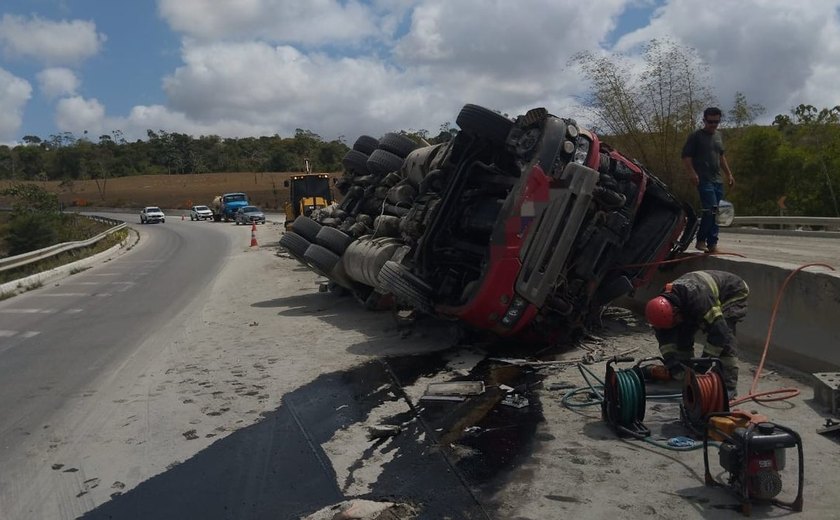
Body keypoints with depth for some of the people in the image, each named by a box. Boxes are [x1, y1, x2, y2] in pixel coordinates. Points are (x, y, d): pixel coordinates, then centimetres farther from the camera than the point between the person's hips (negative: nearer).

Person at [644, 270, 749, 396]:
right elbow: (664, 335, -19)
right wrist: (671, 362, -29)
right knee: (684, 331, -3)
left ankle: (729, 384, -19)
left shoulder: (699, 300, -45)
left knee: (725, 334, -26)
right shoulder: (663, 302, -22)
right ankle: (685, 376, 8)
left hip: (733, 292, -7)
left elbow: (719, 331, -41)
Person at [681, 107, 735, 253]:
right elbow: (686, 156, -7)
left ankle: (712, 243, 8)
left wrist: (729, 174, 24)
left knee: (714, 213, 5)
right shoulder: (696, 136, -2)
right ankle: (700, 240, -7)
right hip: (704, 180, -7)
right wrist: (692, 173, -19)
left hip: (717, 180, 7)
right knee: (711, 209, -18)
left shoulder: (718, 136, 20)